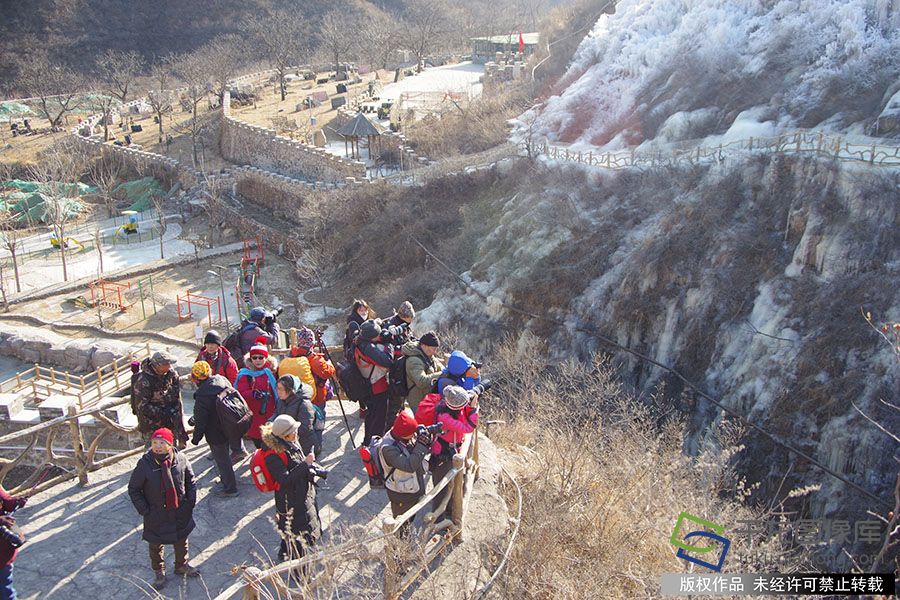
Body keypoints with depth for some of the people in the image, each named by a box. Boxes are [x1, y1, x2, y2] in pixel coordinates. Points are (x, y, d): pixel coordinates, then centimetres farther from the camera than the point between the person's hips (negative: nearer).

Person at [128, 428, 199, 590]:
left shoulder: (181, 458, -13)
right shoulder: (144, 464, -20)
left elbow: (190, 481, 3)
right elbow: (133, 489, -8)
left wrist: (191, 501, -2)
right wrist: (144, 510, -11)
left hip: (180, 512, 2)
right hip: (156, 516, -2)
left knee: (181, 541, 22)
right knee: (156, 545, 16)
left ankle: (182, 565, 47)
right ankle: (159, 572, 41)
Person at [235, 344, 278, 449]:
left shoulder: (272, 370, 5)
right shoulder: (245, 374, 0)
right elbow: (241, 393, -13)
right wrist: (253, 394, -26)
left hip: (270, 414, 1)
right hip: (254, 417, -1)